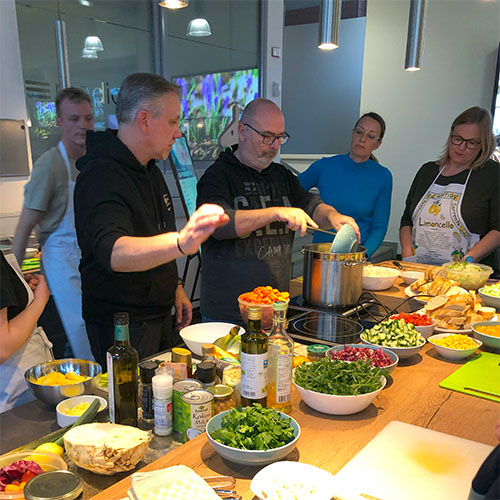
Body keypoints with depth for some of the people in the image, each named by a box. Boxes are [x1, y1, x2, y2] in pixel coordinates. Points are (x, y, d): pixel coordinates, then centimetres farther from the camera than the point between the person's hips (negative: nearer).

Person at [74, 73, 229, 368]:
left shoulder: (150, 170, 8)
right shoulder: (102, 176, -23)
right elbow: (114, 252, -42)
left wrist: (175, 288, 14)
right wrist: (180, 242, -58)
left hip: (159, 314, 9)